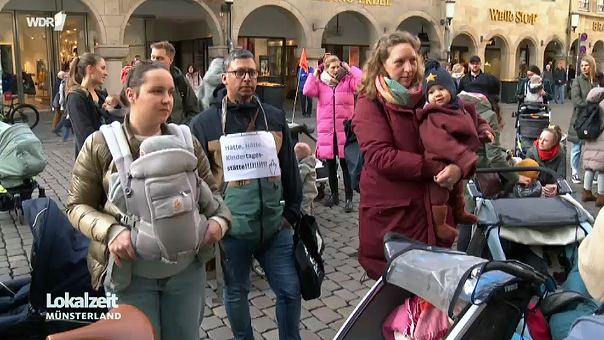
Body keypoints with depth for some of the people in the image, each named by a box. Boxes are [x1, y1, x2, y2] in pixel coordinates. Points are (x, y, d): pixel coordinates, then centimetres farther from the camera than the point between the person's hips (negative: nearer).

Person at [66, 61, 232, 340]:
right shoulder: (100, 144, -7)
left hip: (186, 269, 3)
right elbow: (77, 205, -3)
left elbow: (210, 190, 10)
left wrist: (220, 218, -10)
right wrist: (110, 231, -21)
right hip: (128, 273, -3)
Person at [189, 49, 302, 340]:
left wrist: (292, 211, 9)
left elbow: (290, 169, 11)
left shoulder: (275, 117, 6)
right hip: (231, 229, -2)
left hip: (275, 226, 2)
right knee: (236, 293, 15)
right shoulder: (204, 123, -3)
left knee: (290, 290, 9)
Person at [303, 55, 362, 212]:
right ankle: (334, 195, 30)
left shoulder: (348, 81, 2)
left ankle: (349, 198, 9)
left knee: (346, 165, 0)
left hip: (344, 130, -3)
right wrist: (315, 74, -1)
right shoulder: (320, 83, 7)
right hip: (326, 131, 3)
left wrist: (349, 68, -4)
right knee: (331, 165, 15)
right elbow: (307, 91, -10)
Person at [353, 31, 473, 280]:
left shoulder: (425, 97, 8)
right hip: (390, 215, -4)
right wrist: (435, 169, -20)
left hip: (433, 210, 5)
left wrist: (459, 167, -9)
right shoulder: (370, 103, -5)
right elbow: (380, 156, -17)